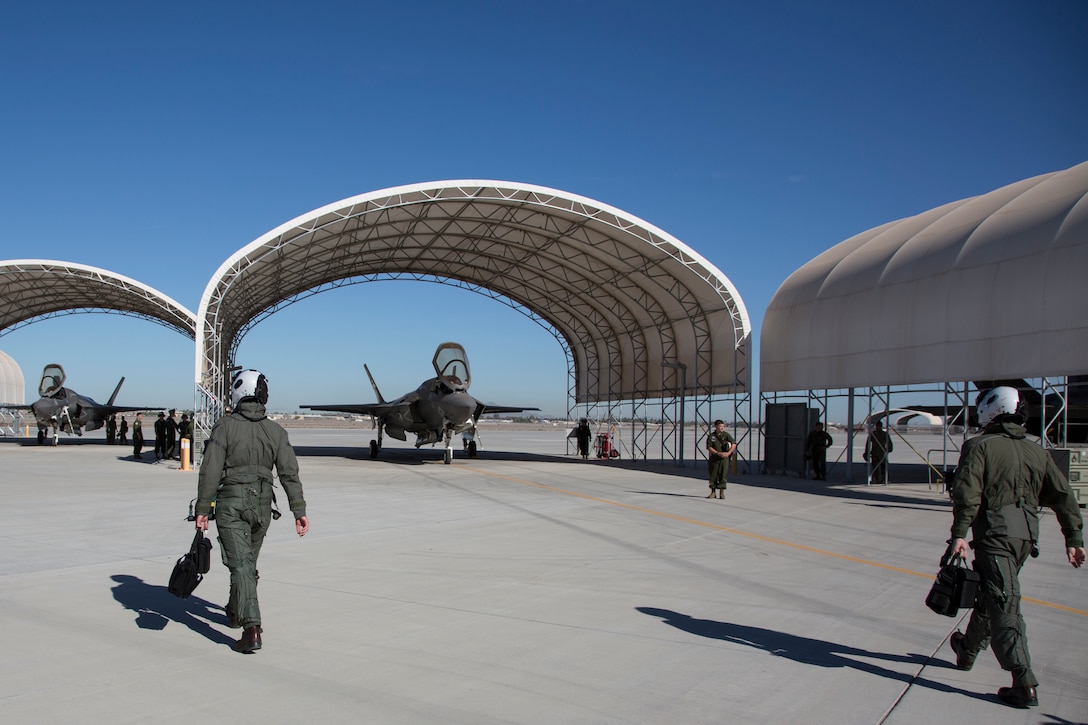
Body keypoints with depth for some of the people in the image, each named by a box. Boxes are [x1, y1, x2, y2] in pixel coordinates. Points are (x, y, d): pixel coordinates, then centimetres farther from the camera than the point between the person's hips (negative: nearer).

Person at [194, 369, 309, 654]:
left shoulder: (225, 426, -8)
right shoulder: (276, 431, 2)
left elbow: (210, 470, -12)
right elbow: (290, 473, -4)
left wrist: (202, 508, -6)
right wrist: (299, 510, -5)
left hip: (231, 503, -4)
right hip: (262, 504, 4)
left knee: (240, 564, -6)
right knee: (248, 560, 22)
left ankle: (251, 628, -18)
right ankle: (236, 611, 42)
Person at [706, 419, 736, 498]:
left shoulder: (726, 435, 2)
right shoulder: (711, 436, 2)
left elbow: (734, 444, -3)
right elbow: (709, 447, -3)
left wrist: (728, 453, -16)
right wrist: (718, 453, -16)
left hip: (724, 458, -1)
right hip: (714, 458, 1)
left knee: (723, 475, -4)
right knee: (713, 475, 5)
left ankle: (722, 493, 5)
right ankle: (713, 492, 16)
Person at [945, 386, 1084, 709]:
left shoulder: (980, 447, -6)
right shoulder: (1037, 451, 12)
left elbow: (967, 493, -18)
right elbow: (1064, 496, 10)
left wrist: (959, 534, -18)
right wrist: (1074, 539, 12)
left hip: (995, 534, -7)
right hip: (1027, 534, 7)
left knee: (1003, 604, -6)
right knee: (989, 596, 22)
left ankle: (1024, 685, -10)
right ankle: (969, 650, 40)